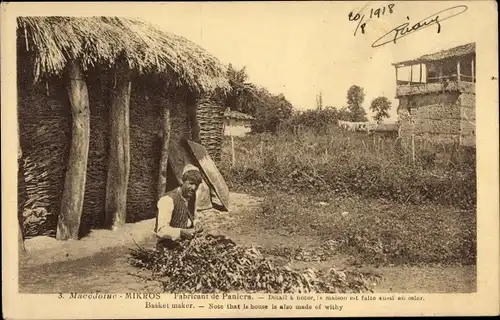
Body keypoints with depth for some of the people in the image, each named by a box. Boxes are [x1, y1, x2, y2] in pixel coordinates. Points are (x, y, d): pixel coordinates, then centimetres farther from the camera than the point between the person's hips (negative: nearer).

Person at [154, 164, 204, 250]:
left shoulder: (192, 196, 4)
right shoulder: (168, 199, -20)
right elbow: (161, 230, -25)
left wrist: (196, 223, -4)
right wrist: (182, 232, -40)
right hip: (166, 247, -8)